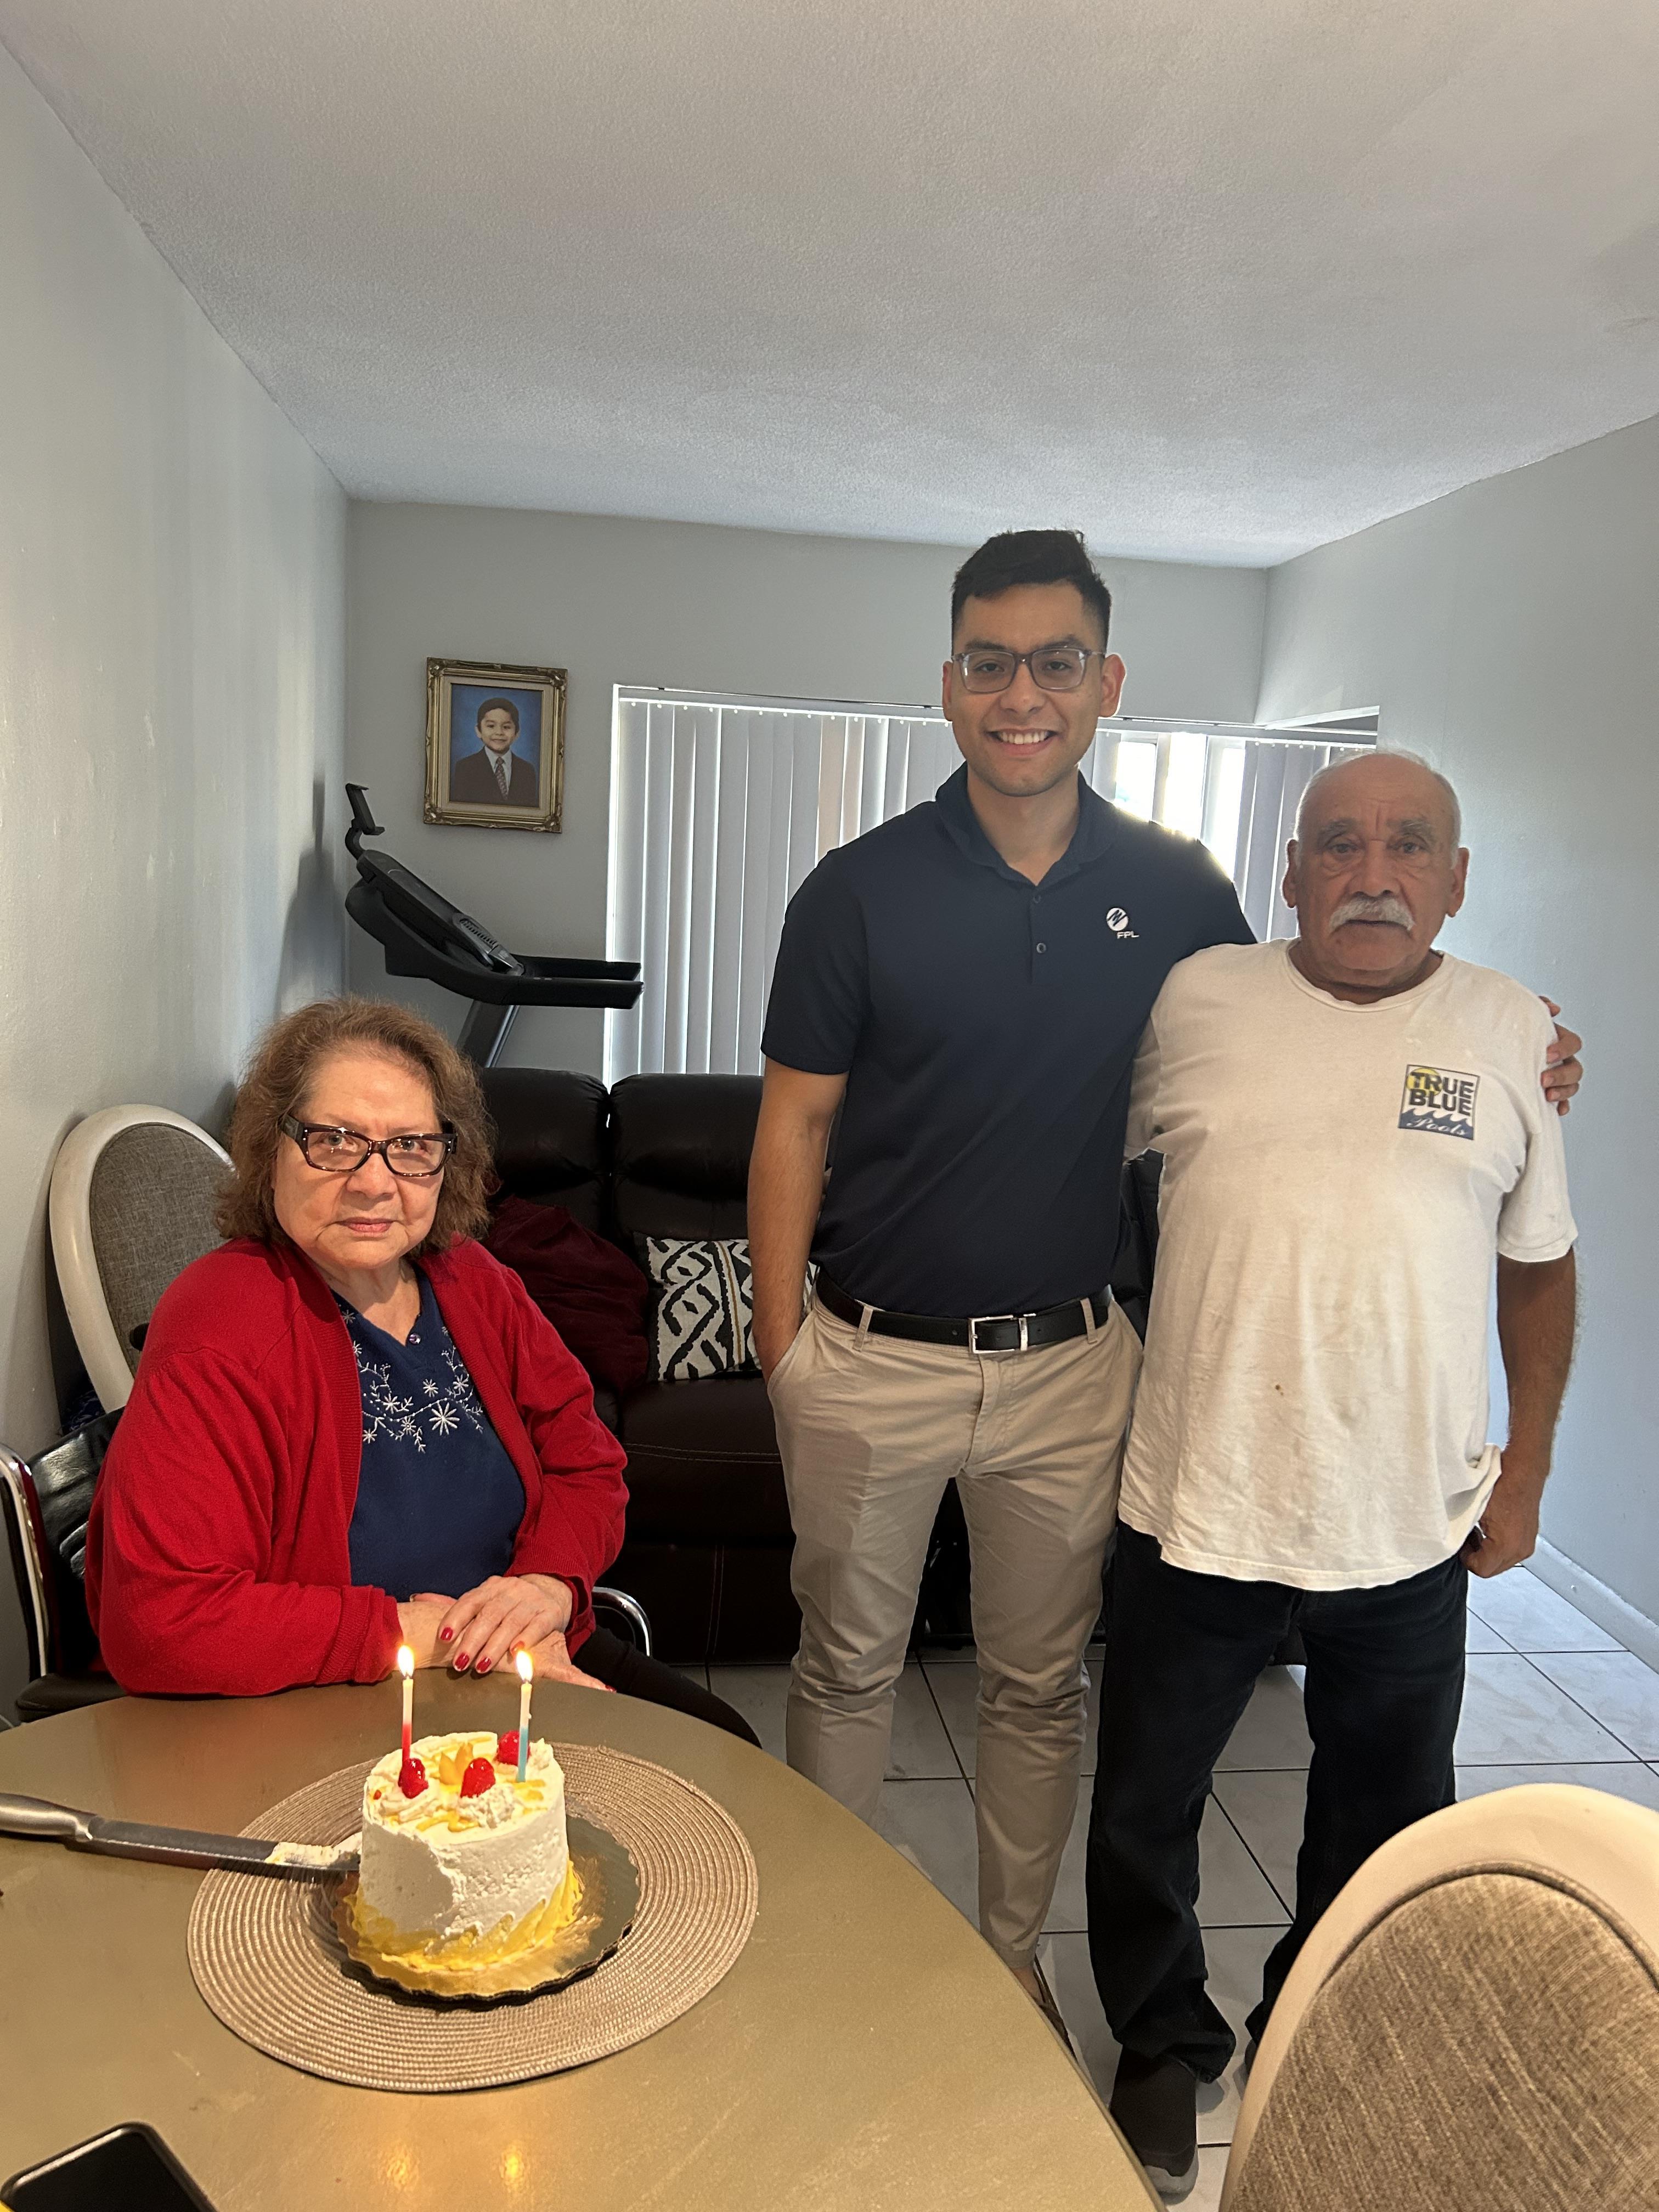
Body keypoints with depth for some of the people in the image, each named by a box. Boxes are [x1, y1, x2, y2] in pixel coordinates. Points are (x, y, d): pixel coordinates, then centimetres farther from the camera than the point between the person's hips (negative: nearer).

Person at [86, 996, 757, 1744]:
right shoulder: (219, 1335, -20)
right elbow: (158, 1624, -26)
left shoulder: (472, 1282, 1)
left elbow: (586, 1459, 9)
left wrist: (550, 1580, -12)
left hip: (525, 1657, 7)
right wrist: (410, 1631, -21)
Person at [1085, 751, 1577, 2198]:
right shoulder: (1196, 1001, -4)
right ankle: (1166, 2050, 43)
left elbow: (1540, 1262, 7)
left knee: (1383, 1825, 21)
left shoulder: (1511, 1033, 0)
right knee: (1145, 1811, 15)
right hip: (1197, 1508, -1)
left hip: (1409, 1532, 1)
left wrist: (1527, 1470, 5)